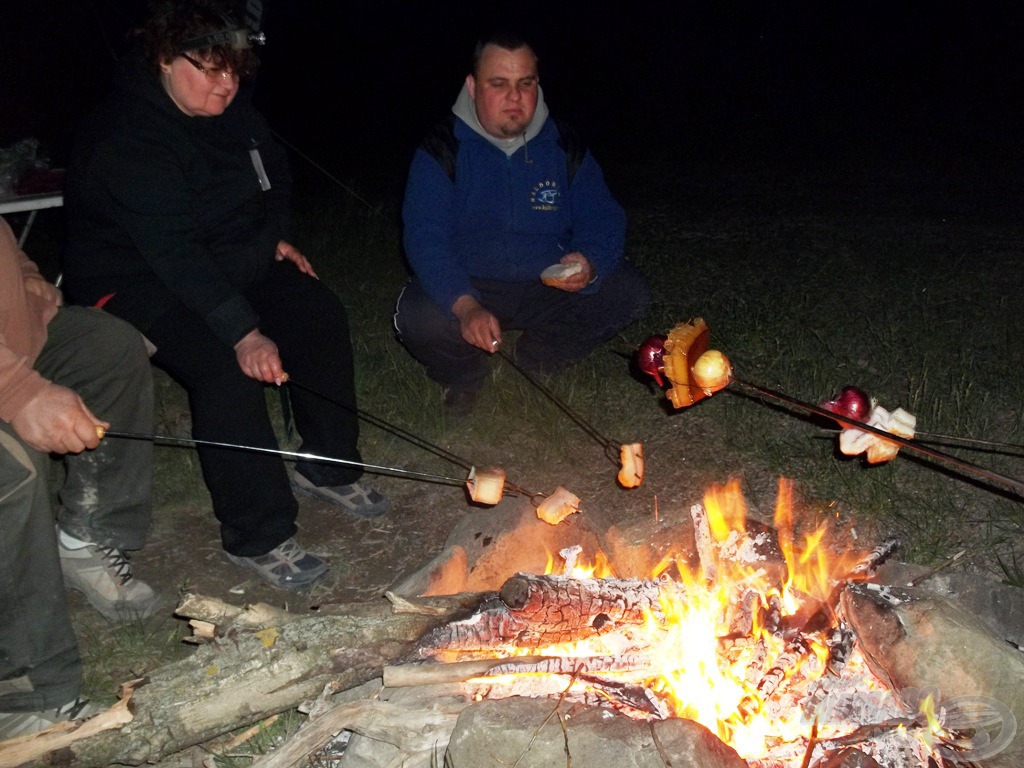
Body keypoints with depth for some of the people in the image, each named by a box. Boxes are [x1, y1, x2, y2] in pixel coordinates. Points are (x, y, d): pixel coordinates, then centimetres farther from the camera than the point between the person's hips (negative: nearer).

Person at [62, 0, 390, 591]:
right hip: (136, 281, -8)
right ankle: (258, 536, -20)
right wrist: (244, 333, -43)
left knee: (321, 314, -9)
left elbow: (275, 177, 20)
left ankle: (329, 465, 7)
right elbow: (172, 253, -35)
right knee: (225, 365, -31)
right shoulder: (127, 140, -26)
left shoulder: (233, 111, 0)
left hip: (233, 260, 8)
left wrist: (276, 237, 4)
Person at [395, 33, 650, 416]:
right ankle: (465, 377, 3)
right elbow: (426, 239, -20)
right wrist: (466, 306, -38)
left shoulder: (564, 145, 1)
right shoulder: (442, 149, -10)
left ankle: (533, 363, 6)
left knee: (629, 293, -17)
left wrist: (590, 264, -28)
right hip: (467, 288, -3)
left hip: (547, 287, 3)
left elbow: (603, 221, -2)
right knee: (417, 318, -33)